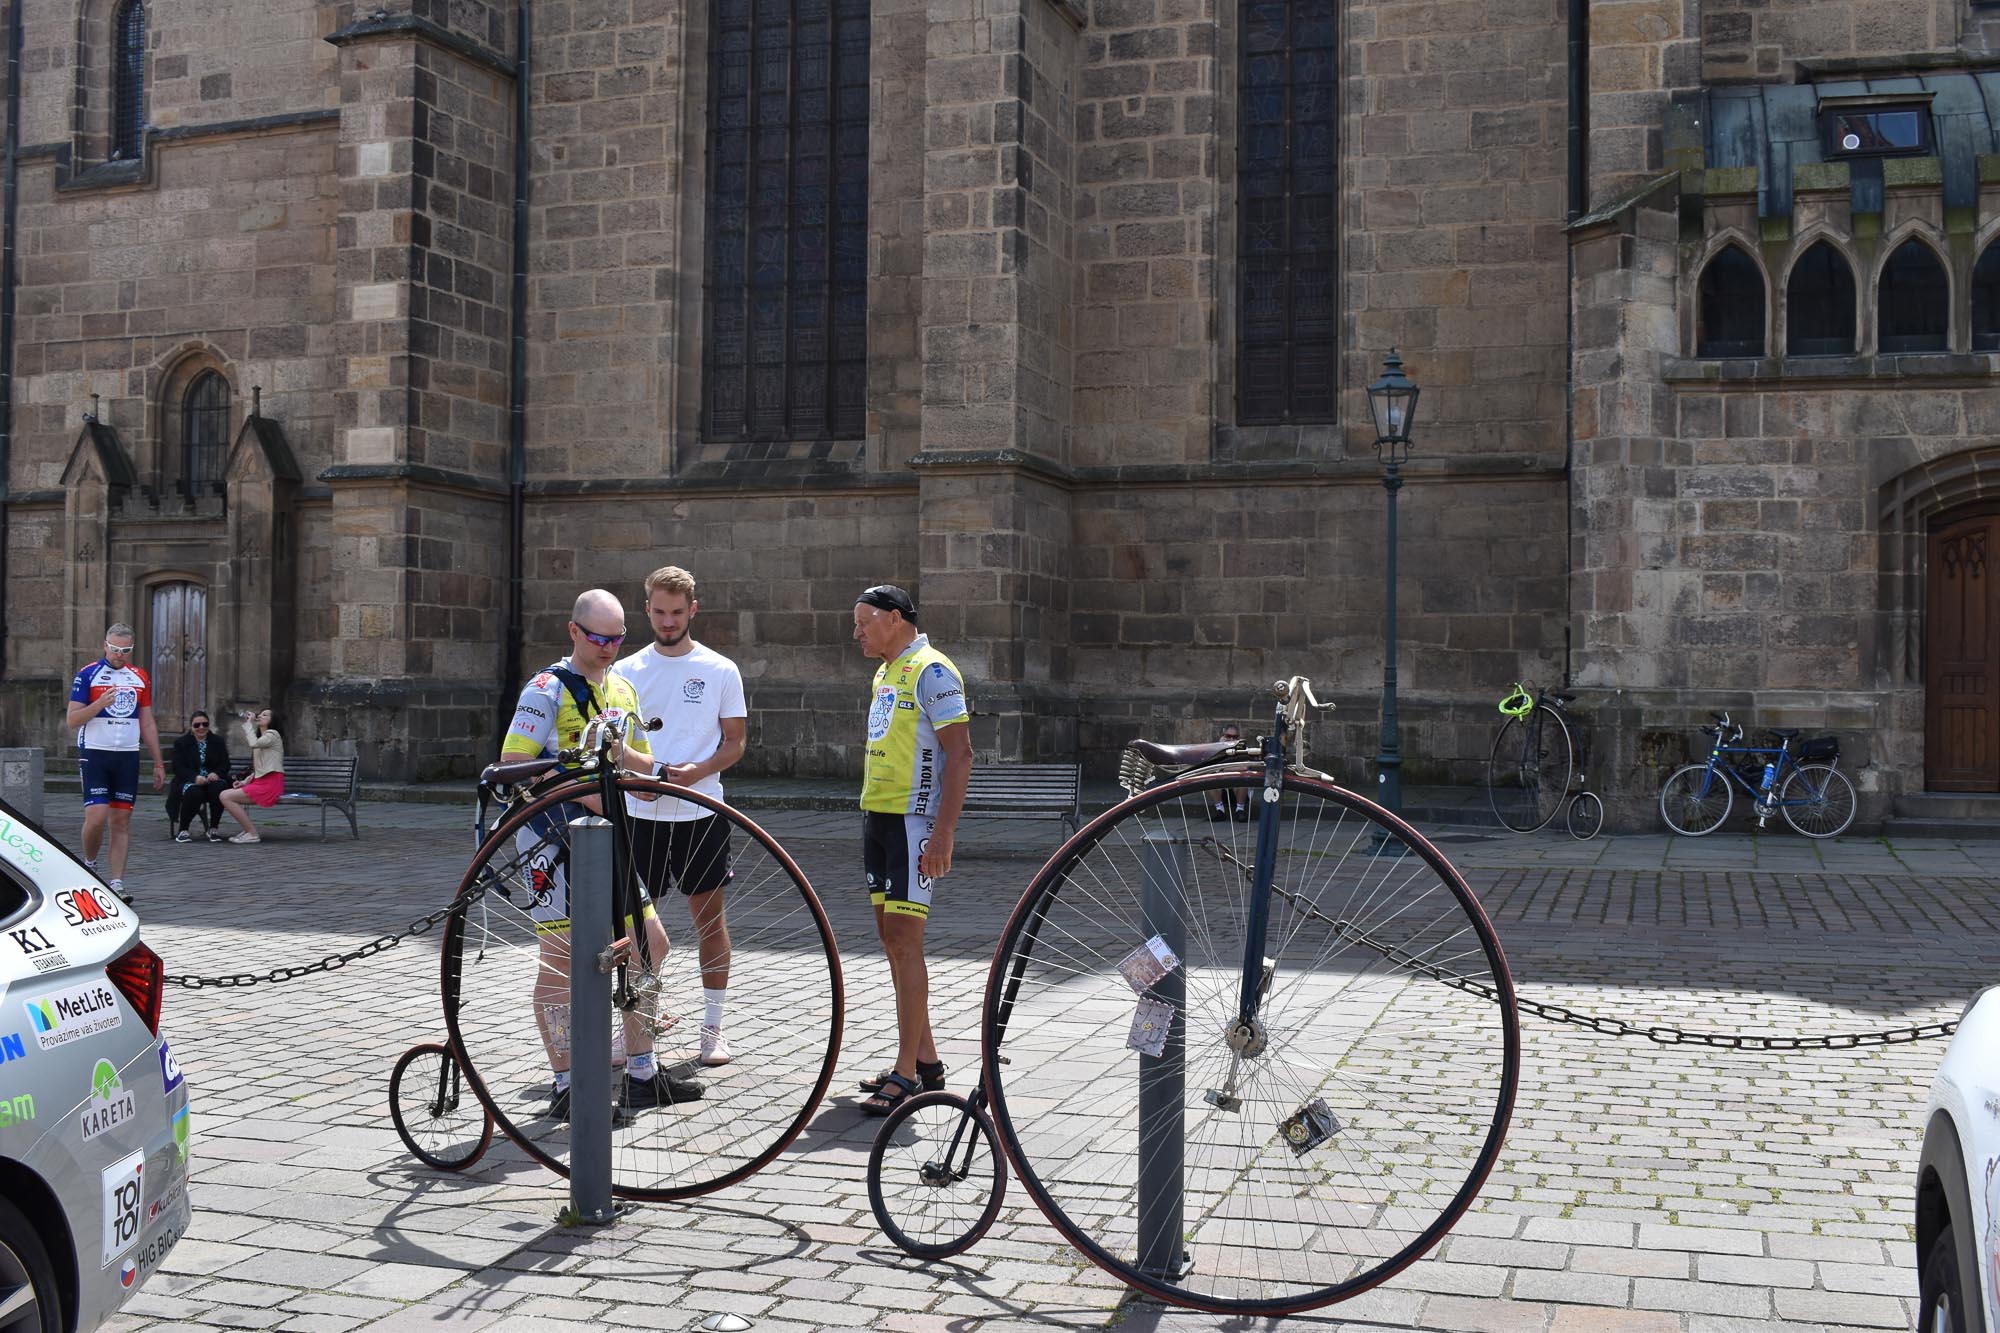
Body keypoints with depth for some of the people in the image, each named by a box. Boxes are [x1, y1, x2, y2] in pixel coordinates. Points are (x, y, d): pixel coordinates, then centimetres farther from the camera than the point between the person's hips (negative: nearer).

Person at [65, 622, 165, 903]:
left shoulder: (140, 678, 12)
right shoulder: (88, 675, -1)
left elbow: (147, 724, 16)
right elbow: (71, 719, -4)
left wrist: (158, 763, 13)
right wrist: (100, 704, -21)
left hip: (128, 757, 4)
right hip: (94, 754, -4)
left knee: (121, 820, 1)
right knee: (97, 816, -13)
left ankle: (116, 883, 2)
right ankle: (89, 864, 14)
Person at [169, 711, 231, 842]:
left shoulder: (218, 741, 15)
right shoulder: (181, 743, 8)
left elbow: (225, 764, 6)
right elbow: (178, 767, -5)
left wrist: (216, 774, -19)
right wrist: (195, 777, -24)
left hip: (213, 779, 2)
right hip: (189, 782, -2)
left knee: (218, 788, -34)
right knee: (194, 793, -36)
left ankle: (214, 829, -18)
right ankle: (181, 830, -16)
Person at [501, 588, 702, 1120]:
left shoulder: (623, 690, 13)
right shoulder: (548, 689, -9)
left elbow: (645, 769, 18)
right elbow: (512, 766, -17)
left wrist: (621, 751, -6)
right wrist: (577, 791, -25)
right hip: (552, 835, -7)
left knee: (650, 943, 7)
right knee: (562, 958, -3)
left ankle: (642, 1074, 18)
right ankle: (565, 1087, 6)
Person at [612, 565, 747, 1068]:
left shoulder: (720, 671, 2)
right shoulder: (627, 672, 6)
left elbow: (734, 743, 3)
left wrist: (698, 770, -15)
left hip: (701, 812, -1)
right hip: (640, 813, 1)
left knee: (709, 913, 4)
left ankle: (712, 1026, 14)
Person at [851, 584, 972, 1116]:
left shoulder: (932, 671, -12)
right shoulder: (885, 675, 17)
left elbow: (960, 755, -17)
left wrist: (943, 832, -23)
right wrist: (869, 813, 20)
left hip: (913, 821, -9)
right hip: (877, 816, 9)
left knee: (904, 939, -10)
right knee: (891, 937, 10)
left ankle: (907, 1072, -7)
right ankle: (925, 1057, 19)